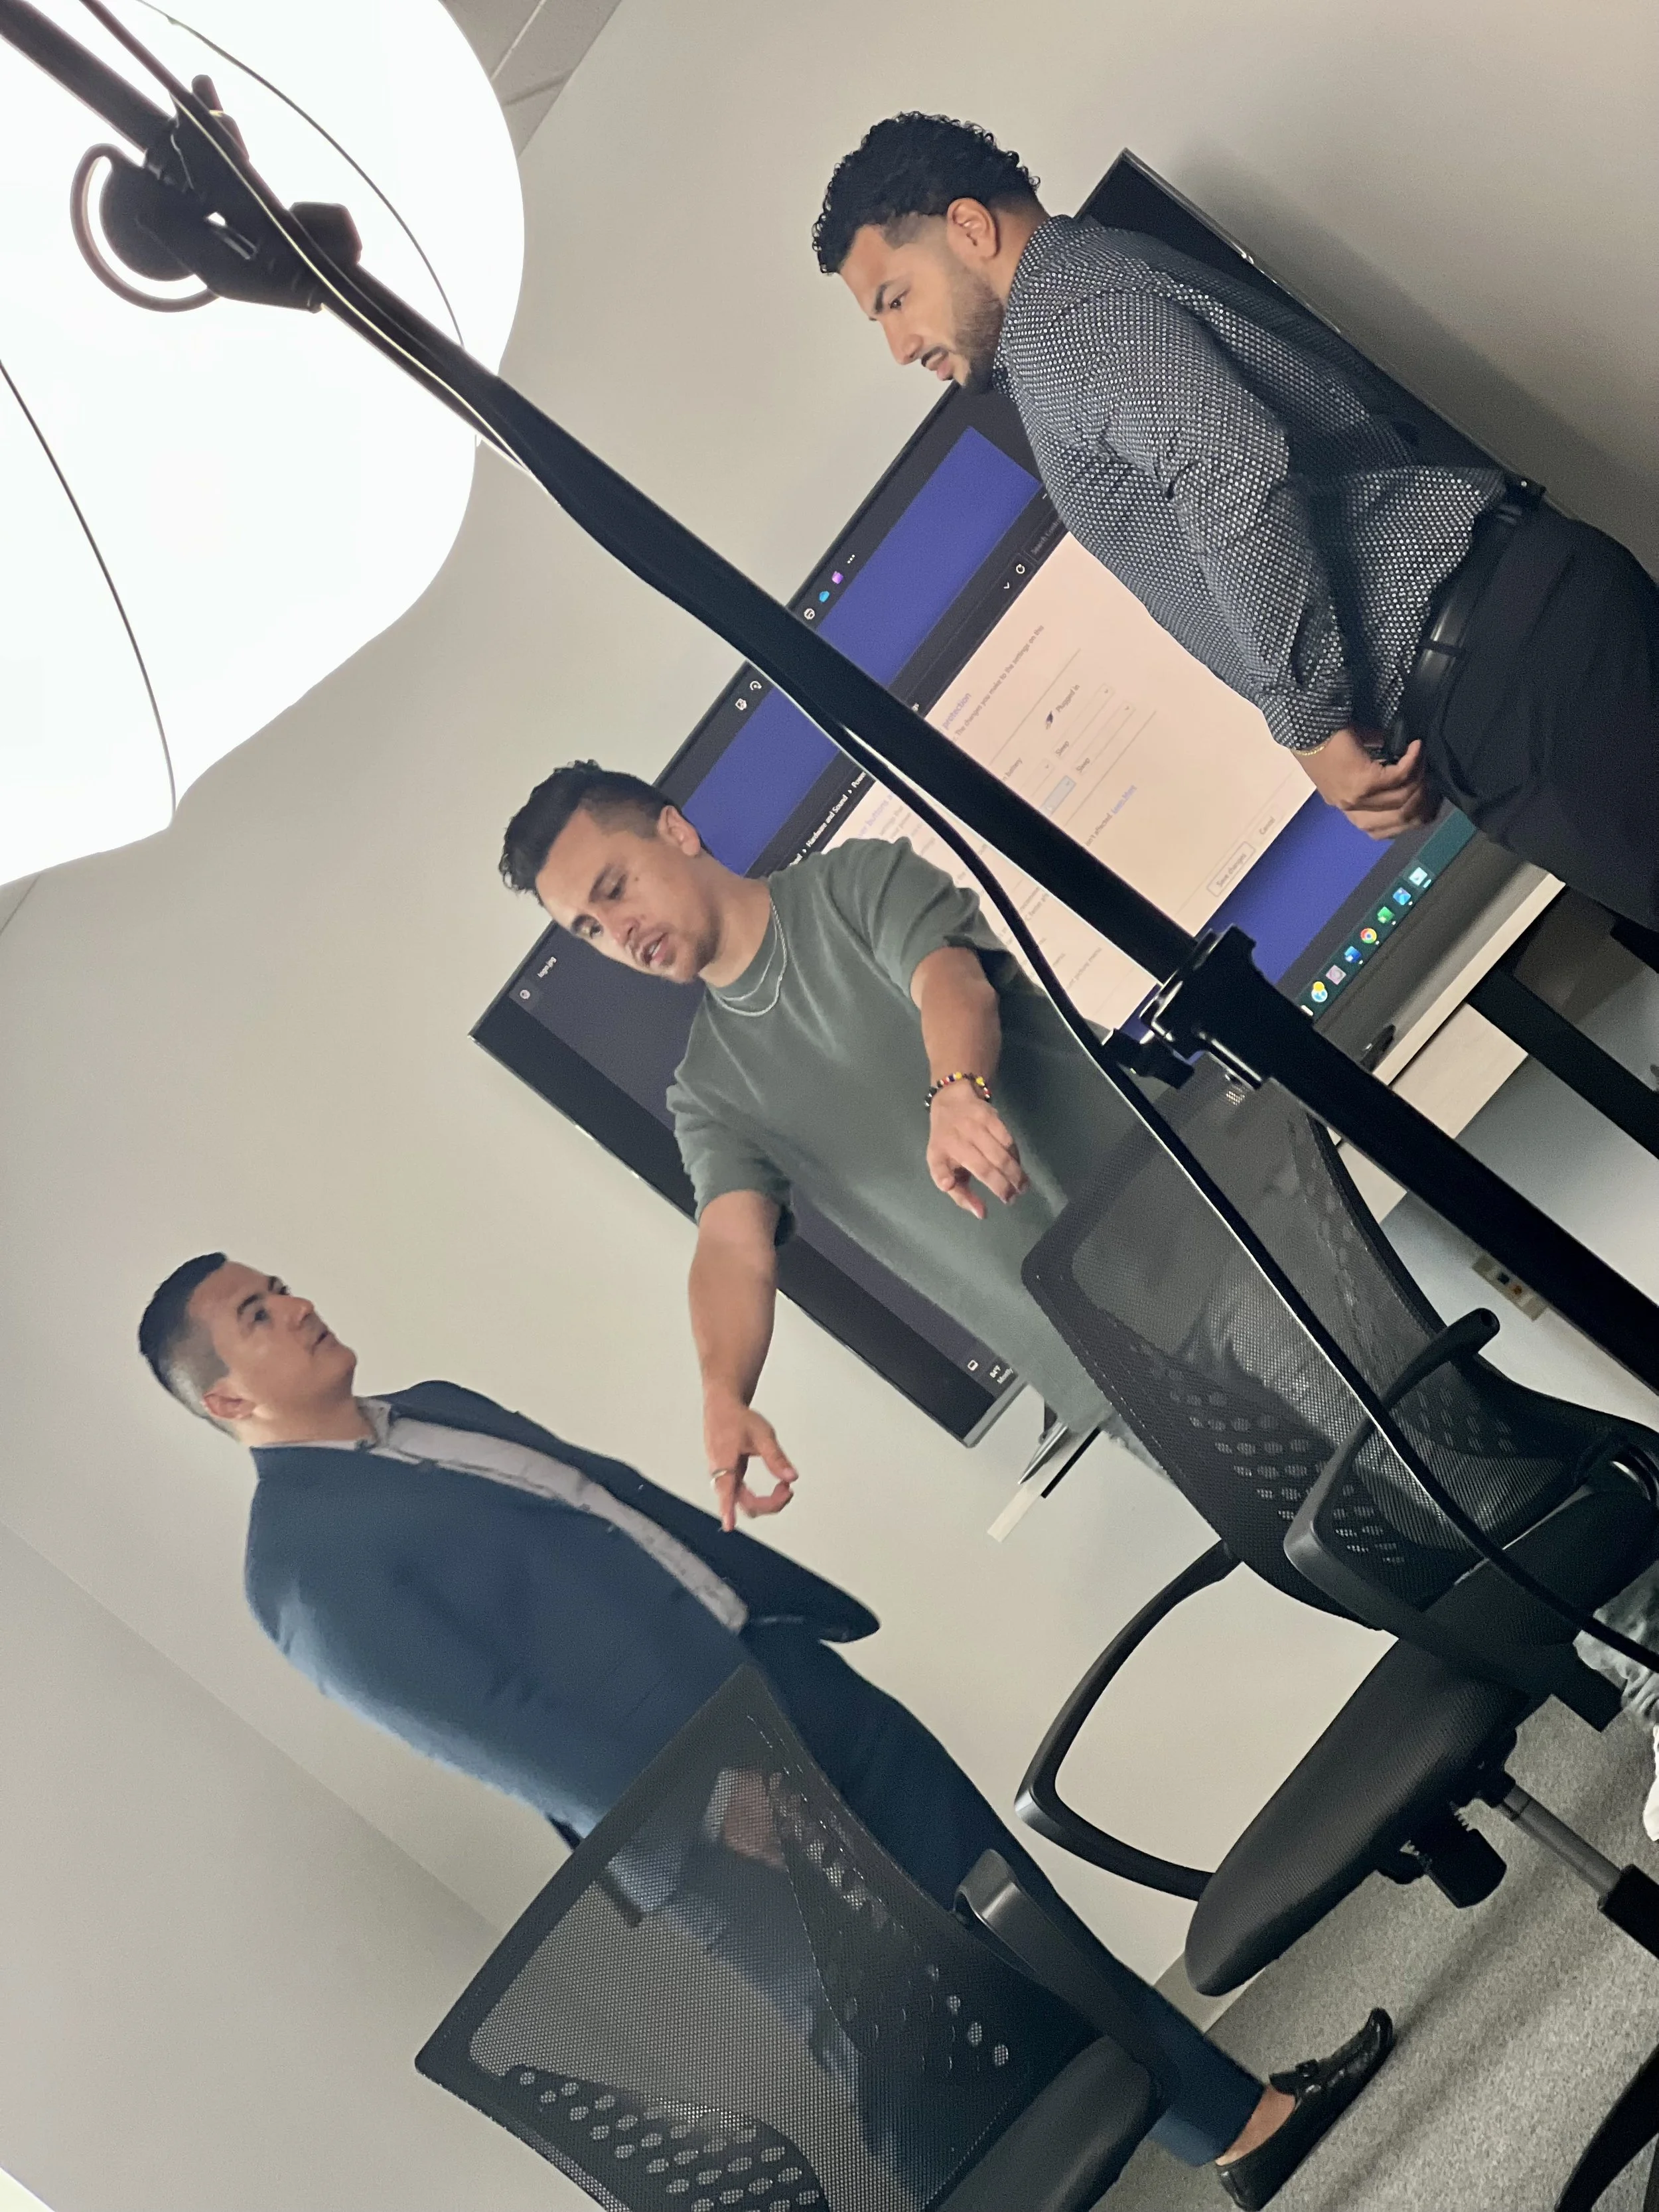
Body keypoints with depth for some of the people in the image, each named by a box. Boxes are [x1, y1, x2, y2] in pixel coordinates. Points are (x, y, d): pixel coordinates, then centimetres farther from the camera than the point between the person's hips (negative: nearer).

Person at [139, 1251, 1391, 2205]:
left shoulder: (433, 1411, 15)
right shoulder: (304, 1563, -13)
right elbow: (482, 1725, -19)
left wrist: (803, 1600, 17)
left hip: (775, 1671, 8)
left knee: (998, 1897, 12)